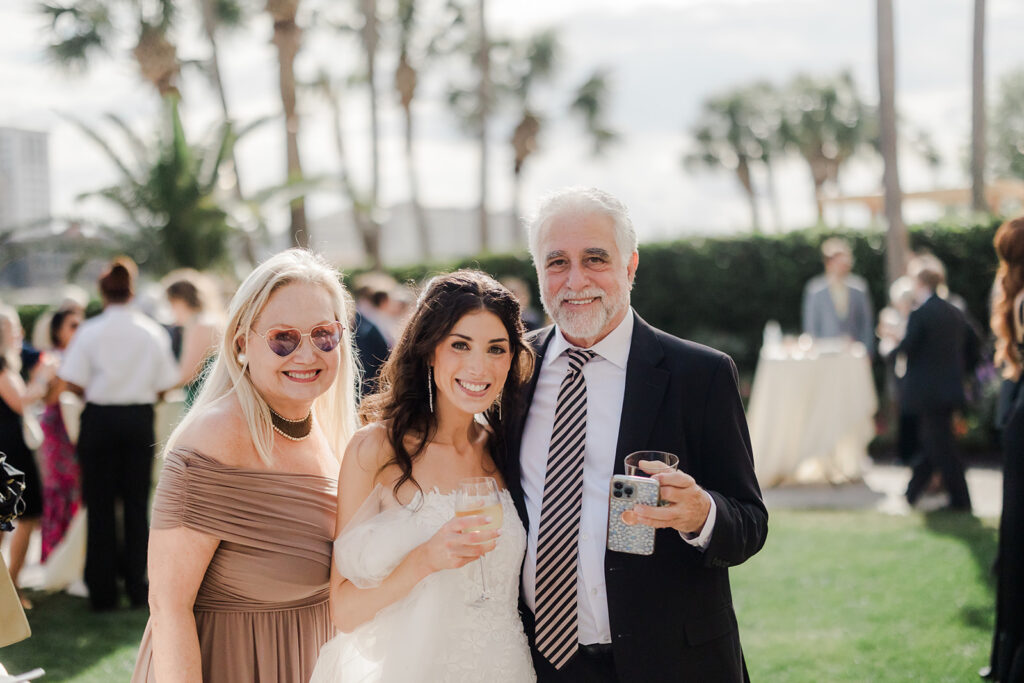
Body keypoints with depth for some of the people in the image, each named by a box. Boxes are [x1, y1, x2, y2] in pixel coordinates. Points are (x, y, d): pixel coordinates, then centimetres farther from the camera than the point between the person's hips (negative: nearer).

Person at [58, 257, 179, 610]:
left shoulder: (90, 331, -8)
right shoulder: (153, 331, -1)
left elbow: (74, 383, -11)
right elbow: (164, 385, 0)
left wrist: (97, 392, 9)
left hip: (100, 419, -1)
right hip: (140, 420, 2)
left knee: (100, 506, 5)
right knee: (136, 505, 9)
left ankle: (103, 591, 8)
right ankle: (136, 587, 10)